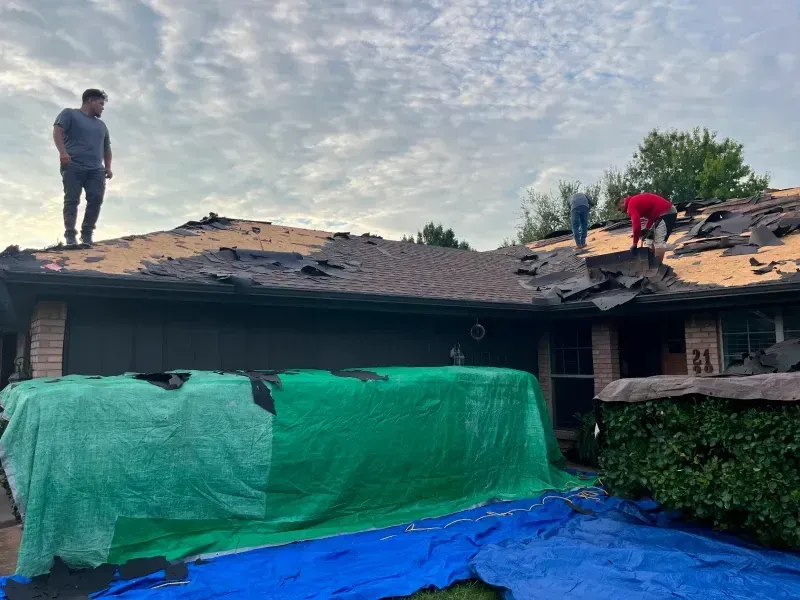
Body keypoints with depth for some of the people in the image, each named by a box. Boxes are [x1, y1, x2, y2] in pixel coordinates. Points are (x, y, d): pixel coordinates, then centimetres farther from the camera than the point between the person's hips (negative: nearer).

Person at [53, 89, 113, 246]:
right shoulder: (69, 114, 12)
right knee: (72, 200, -9)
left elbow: (106, 147, 31)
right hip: (73, 166, -4)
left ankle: (87, 234, -3)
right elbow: (57, 131, -1)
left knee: (96, 199, -11)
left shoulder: (101, 125, 30)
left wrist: (108, 167, 16)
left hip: (96, 170, 5)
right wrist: (62, 151, -18)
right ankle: (70, 235, -9)